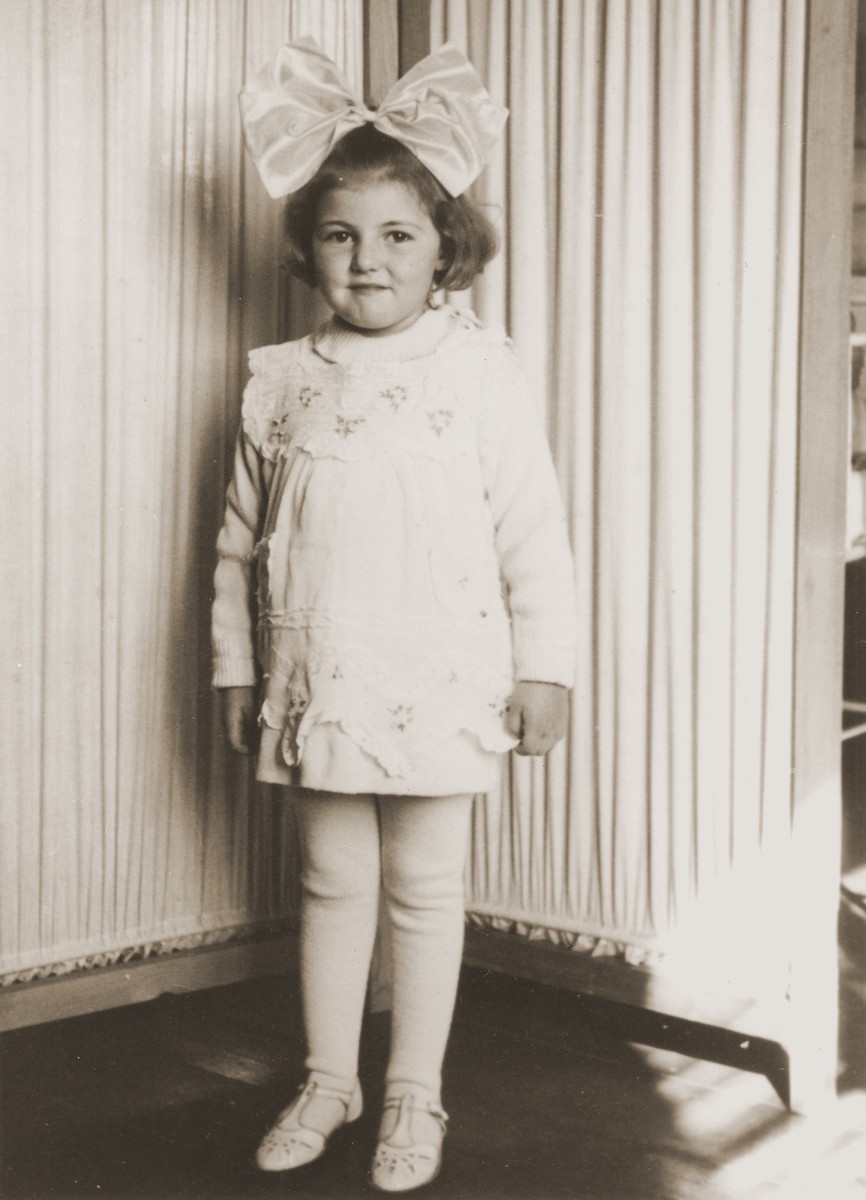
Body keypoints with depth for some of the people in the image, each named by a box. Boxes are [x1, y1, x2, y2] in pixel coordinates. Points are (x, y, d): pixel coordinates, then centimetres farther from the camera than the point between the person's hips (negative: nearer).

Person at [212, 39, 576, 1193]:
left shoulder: (481, 371, -4)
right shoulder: (280, 380, 4)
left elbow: (533, 533, -3)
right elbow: (241, 541, 9)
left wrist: (543, 667, -5)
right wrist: (237, 668, 9)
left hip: (439, 683, -2)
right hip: (317, 680, 3)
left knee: (423, 886, 9)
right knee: (332, 879, 14)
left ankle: (415, 1096, 26)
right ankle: (329, 1078, 32)